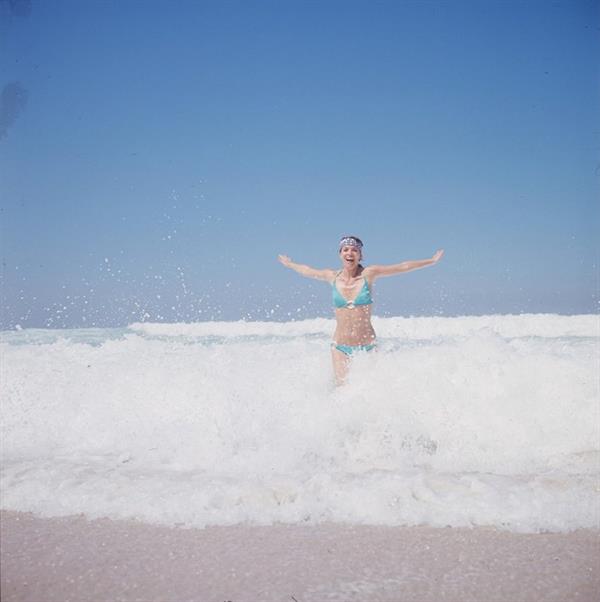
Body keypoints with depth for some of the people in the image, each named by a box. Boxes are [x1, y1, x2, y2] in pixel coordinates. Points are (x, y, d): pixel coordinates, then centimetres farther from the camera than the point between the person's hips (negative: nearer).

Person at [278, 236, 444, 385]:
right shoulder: (333, 277, 2)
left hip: (367, 345, -1)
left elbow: (402, 267, 0)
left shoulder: (368, 274, -3)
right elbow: (306, 270, 21)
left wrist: (432, 261, 3)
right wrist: (289, 264, 36)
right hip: (340, 346, 1)